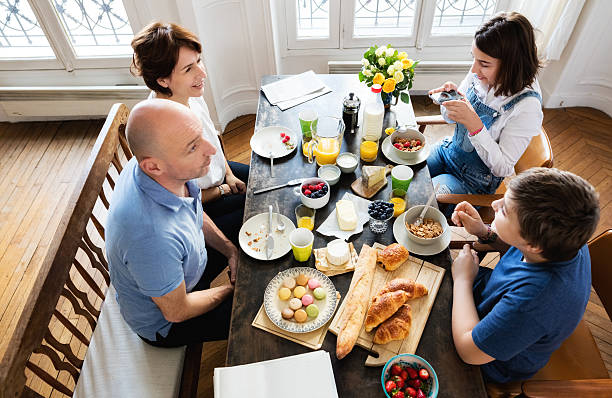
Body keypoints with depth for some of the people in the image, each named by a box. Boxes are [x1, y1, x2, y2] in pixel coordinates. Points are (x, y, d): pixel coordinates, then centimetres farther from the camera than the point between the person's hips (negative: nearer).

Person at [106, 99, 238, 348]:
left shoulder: (168, 169, -21)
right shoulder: (151, 235, -45)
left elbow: (196, 217, 2)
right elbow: (177, 312, -26)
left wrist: (231, 250, -8)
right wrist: (232, 289, -12)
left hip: (180, 265, 7)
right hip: (163, 325, -6)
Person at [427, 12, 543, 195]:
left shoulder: (527, 106, -27)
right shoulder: (479, 74, -10)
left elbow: (503, 168, -24)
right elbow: (450, 118, 4)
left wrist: (474, 125, -36)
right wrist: (450, 98, -20)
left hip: (474, 182, -5)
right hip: (448, 151, 6)